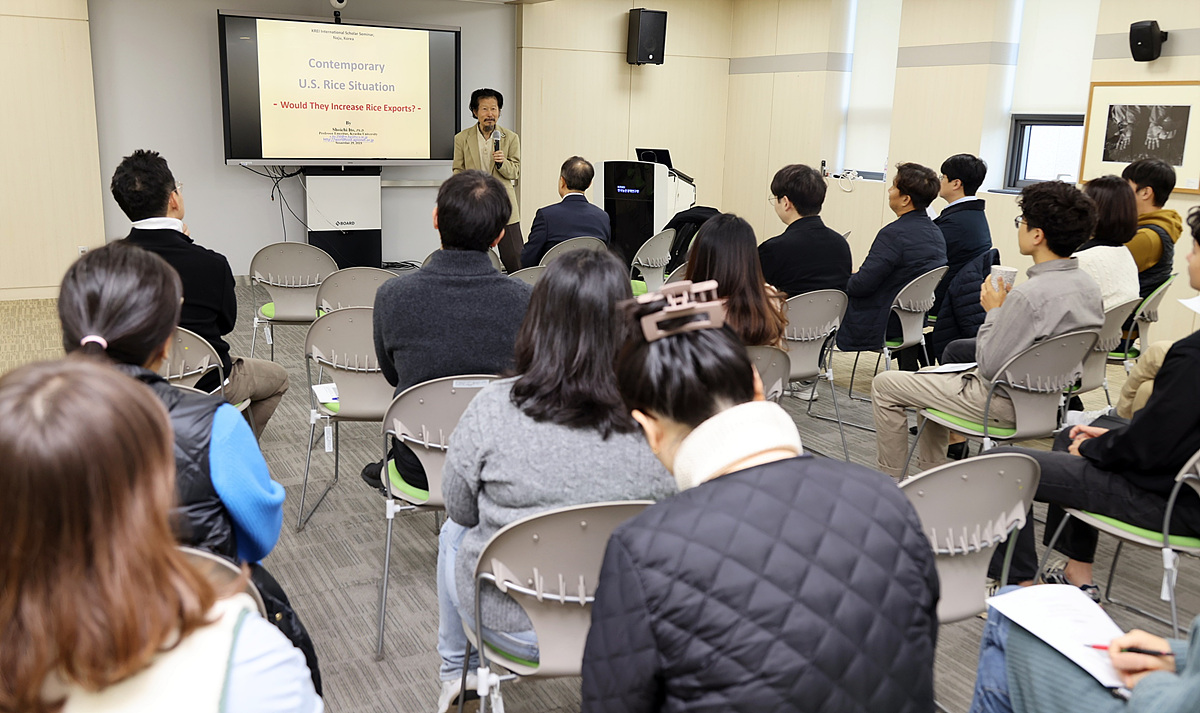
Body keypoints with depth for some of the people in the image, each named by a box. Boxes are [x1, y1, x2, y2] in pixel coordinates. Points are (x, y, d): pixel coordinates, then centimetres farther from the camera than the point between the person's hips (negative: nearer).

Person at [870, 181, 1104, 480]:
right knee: (931, 377, 31)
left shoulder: (1029, 295, -31)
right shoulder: (1089, 286, -3)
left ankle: (890, 482, 15)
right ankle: (929, 471, 36)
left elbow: (989, 366, -25)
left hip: (1003, 404, -10)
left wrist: (994, 311, -12)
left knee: (884, 385, 2)